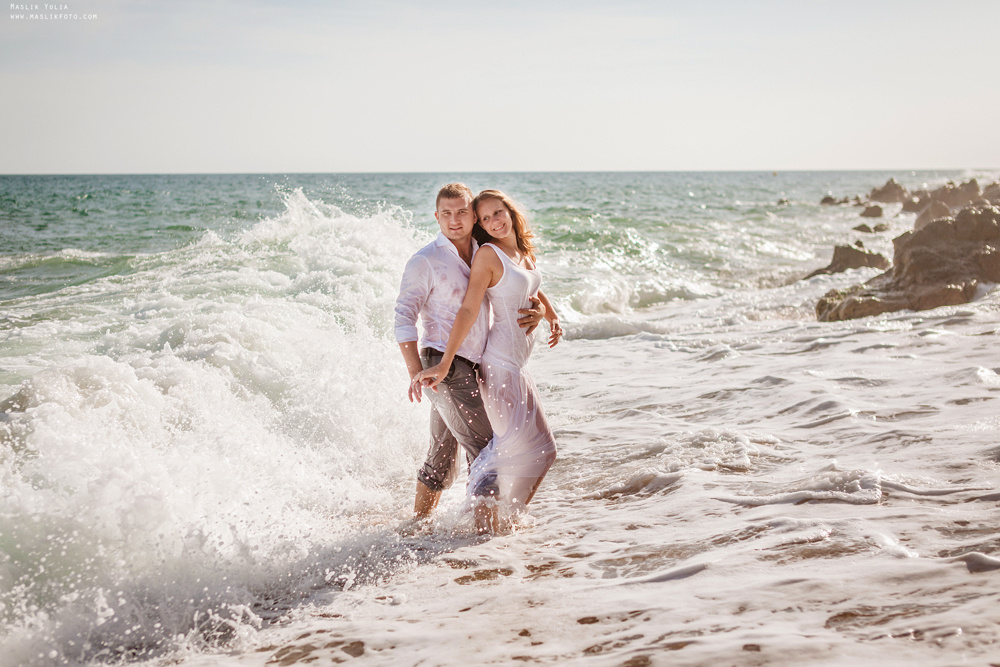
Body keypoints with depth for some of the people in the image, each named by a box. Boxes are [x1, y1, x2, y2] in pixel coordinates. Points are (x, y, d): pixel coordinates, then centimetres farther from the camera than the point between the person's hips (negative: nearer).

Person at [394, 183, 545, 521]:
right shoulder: (425, 261, -9)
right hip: (443, 364, -7)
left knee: (442, 455, 16)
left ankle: (419, 522, 28)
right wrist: (416, 373, -18)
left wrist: (538, 312, -6)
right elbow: (404, 318, -11)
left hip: (468, 367, 7)